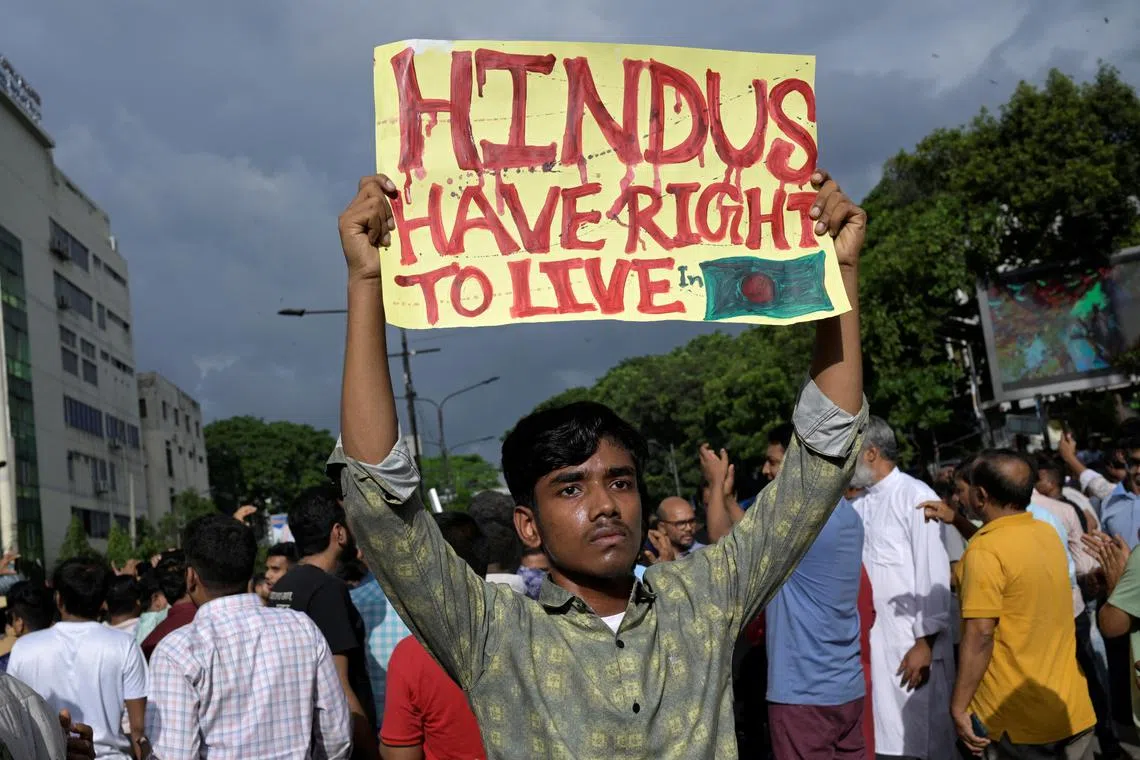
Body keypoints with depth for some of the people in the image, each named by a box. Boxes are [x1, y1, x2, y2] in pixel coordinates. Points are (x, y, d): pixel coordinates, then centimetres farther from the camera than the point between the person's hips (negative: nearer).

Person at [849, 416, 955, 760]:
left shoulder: (916, 497, -10)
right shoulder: (858, 504, 12)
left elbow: (934, 575, -14)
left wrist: (925, 642, -16)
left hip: (910, 644, -7)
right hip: (866, 641, 7)